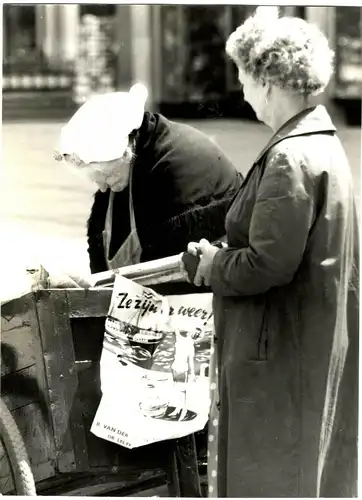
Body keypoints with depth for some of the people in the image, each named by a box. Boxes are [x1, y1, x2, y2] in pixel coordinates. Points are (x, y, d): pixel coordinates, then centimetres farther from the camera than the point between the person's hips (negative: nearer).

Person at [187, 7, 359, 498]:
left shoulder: (290, 159, -21)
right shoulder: (321, 144, 10)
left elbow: (268, 263, -24)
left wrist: (212, 265, -7)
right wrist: (216, 256, 11)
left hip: (283, 357, -10)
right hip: (317, 350, 10)